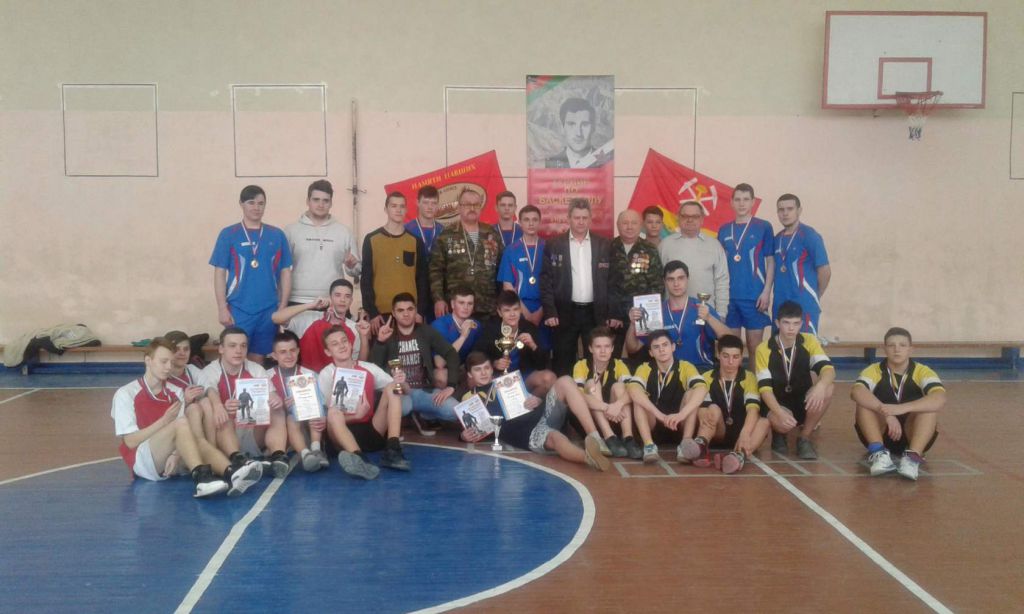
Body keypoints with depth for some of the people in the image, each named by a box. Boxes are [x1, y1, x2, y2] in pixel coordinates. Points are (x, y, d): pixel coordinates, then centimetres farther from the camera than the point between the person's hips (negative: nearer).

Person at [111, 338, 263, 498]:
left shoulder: (176, 392, 11)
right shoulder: (126, 394, -2)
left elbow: (182, 437, 3)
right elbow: (130, 441, -8)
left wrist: (176, 454, -18)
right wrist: (164, 421, -16)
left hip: (170, 461, 4)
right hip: (143, 461, -4)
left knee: (198, 443, -28)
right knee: (180, 424, -29)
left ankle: (232, 473, -56)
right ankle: (201, 477, -49)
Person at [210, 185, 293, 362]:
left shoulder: (277, 235, 5)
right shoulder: (228, 235, 0)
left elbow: (285, 272, 7)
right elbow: (219, 273, 0)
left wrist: (283, 307, 2)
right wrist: (222, 308, -6)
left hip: (269, 310, 2)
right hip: (238, 309, -2)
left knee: (257, 359, 10)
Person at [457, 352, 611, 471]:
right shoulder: (469, 398, 17)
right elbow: (471, 429, 13)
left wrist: (537, 400, 2)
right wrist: (466, 436, -11)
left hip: (542, 414, 5)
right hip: (523, 432, -5)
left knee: (564, 382, -22)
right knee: (555, 437, -39)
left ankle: (595, 438, -31)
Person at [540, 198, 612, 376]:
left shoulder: (604, 245, 5)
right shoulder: (554, 245, 1)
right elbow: (546, 280, -1)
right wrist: (549, 312, -8)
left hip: (596, 312, 1)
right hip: (565, 312, -1)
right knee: (563, 362, 5)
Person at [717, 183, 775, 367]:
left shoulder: (764, 227, -1)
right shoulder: (724, 230, 9)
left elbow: (770, 261, -2)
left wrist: (766, 291, -9)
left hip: (754, 296, -3)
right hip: (728, 296, 3)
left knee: (754, 344, 3)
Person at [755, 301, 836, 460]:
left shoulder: (809, 342, -5)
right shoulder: (763, 350, -11)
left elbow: (828, 369, -20)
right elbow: (764, 388, -18)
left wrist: (820, 386, -44)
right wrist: (780, 413, -36)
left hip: (803, 401, 3)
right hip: (777, 404, -3)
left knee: (827, 389, -29)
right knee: (783, 423, -38)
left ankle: (804, 439, -9)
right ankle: (779, 434, 4)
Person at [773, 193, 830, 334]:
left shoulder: (809, 236, -8)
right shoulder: (777, 239, 12)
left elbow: (825, 270, -8)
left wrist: (815, 297, 2)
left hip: (805, 306, -6)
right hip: (780, 306, 6)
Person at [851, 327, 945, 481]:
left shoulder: (922, 372, -9)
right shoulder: (874, 371, -9)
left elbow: (940, 400, -31)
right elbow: (856, 392, -31)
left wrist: (901, 408, -44)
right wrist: (886, 412, -44)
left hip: (912, 435, 0)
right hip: (881, 434, 0)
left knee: (930, 405, -26)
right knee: (864, 402, -25)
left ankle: (913, 456, -36)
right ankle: (878, 452, -33)